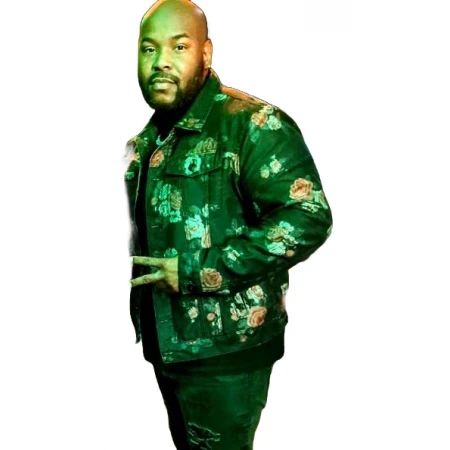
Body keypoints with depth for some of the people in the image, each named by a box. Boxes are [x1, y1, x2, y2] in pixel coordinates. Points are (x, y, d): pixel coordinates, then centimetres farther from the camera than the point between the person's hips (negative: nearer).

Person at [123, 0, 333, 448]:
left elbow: (308, 218, -25)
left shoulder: (252, 124, -16)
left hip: (225, 347, -7)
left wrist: (196, 274, -25)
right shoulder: (146, 142, 9)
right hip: (165, 341, 8)